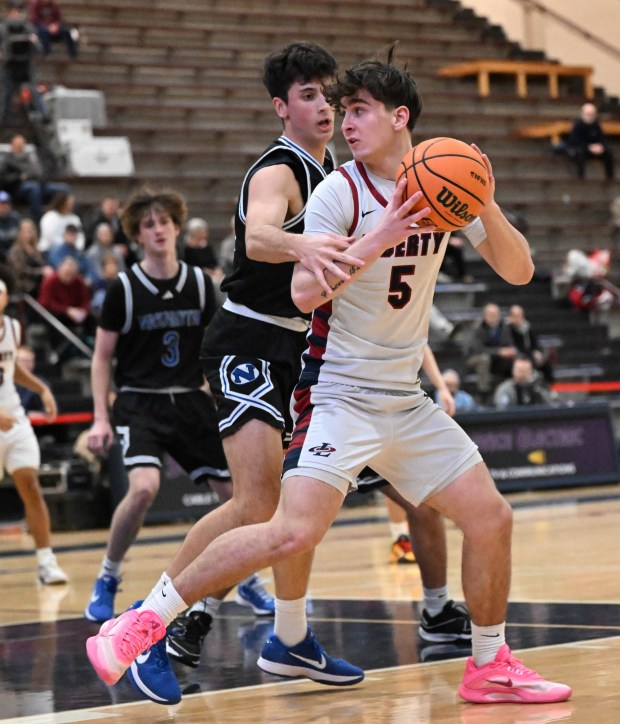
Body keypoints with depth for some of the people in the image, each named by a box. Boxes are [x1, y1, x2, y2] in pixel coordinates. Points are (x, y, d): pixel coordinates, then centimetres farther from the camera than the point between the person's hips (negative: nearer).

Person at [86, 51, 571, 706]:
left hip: (405, 400, 6)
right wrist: (375, 242, -31)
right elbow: (304, 293, -20)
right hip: (337, 397, -6)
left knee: (491, 517, 3)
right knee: (294, 533, -22)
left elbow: (518, 270, 2)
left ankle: (490, 669, 20)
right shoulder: (340, 191, -11)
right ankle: (145, 621, -12)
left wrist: (486, 206, -15)